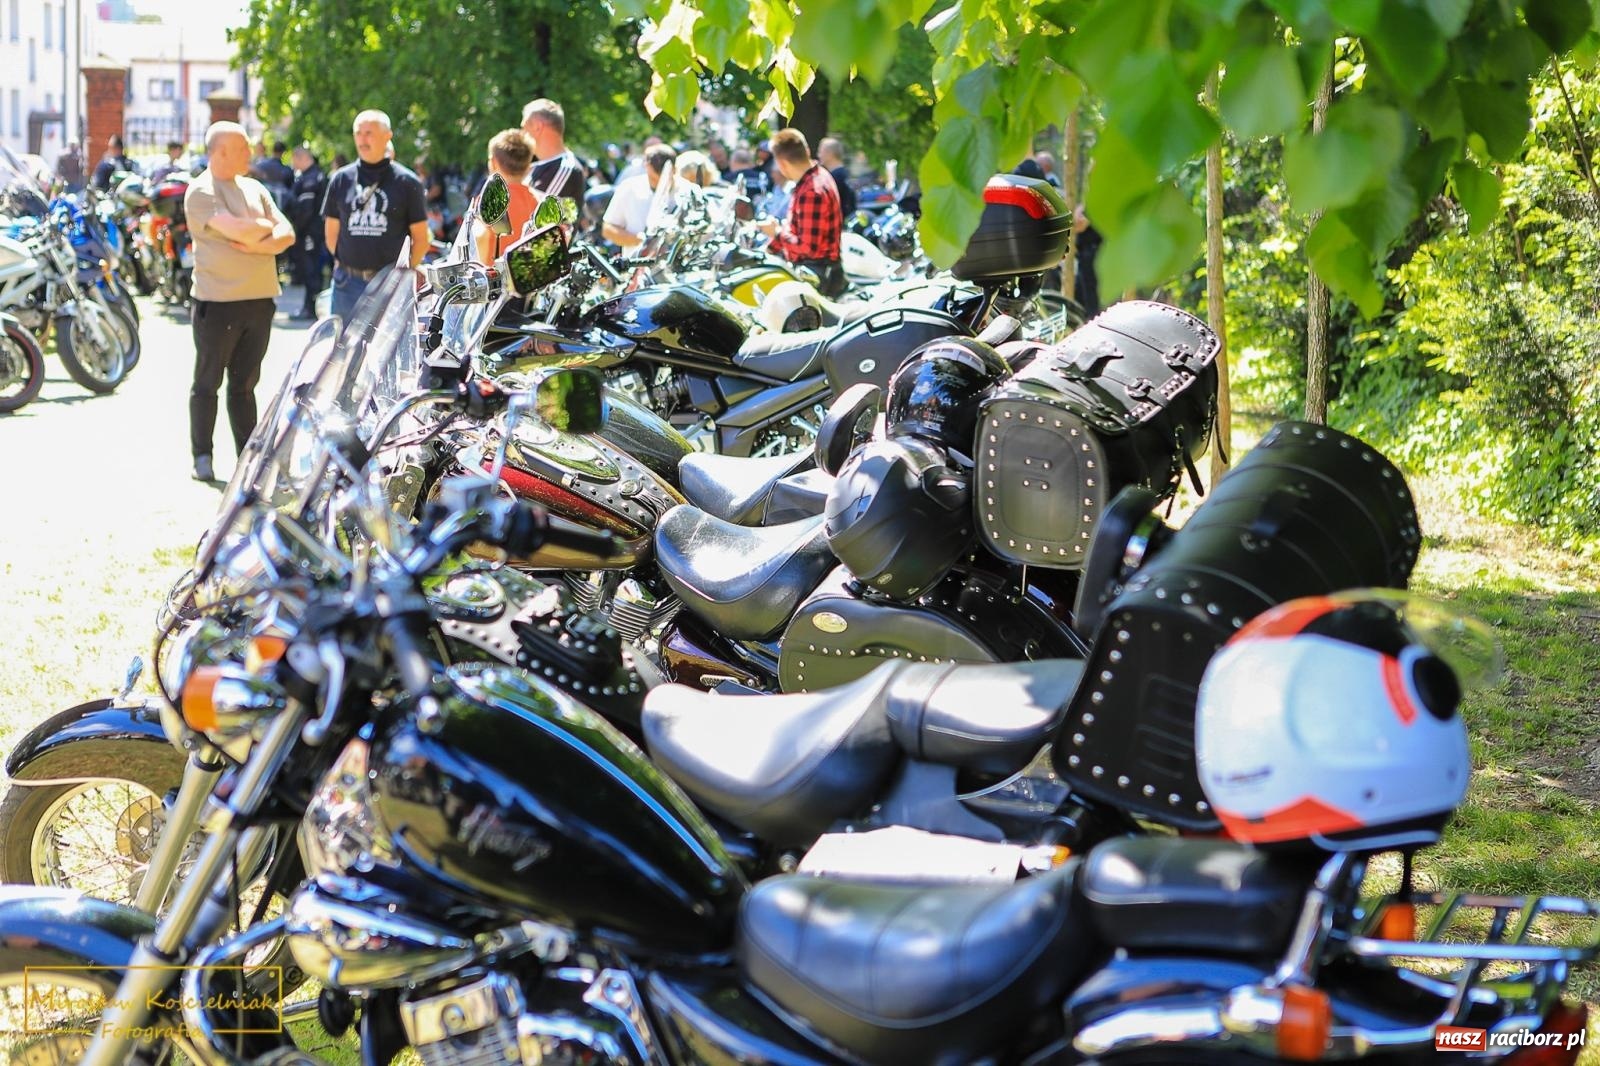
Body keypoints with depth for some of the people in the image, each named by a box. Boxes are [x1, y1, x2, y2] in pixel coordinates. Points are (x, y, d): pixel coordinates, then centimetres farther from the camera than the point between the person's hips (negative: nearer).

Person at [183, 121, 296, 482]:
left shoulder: (254, 189, 15)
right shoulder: (201, 191, -8)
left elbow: (286, 235, 8)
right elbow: (238, 230, -21)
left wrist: (259, 244, -11)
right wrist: (266, 227, -1)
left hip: (259, 299, 6)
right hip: (218, 300, -6)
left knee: (244, 384, 11)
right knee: (208, 383, 2)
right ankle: (202, 458, 7)